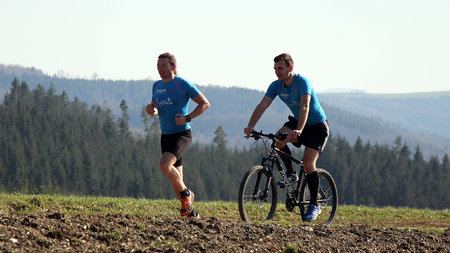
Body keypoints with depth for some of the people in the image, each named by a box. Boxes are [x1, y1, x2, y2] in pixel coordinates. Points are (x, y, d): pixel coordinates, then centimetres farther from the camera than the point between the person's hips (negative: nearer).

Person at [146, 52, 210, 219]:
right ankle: (191, 212, 21)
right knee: (175, 177, 7)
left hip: (182, 134, -7)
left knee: (164, 165, -27)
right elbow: (156, 109, 21)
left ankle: (186, 194, -5)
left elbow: (205, 104, -7)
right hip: (166, 135, 7)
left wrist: (188, 118, -17)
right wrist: (151, 110, -3)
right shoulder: (157, 86, 11)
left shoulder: (183, 84, -9)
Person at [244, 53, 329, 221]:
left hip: (317, 125, -6)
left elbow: (305, 107, -40)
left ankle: (314, 205, -7)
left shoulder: (302, 82, -26)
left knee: (308, 163, -19)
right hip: (296, 121, 6)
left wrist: (299, 130, -55)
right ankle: (291, 173, -4)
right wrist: (250, 127, -32)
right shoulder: (276, 86, -8)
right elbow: (262, 106, -15)